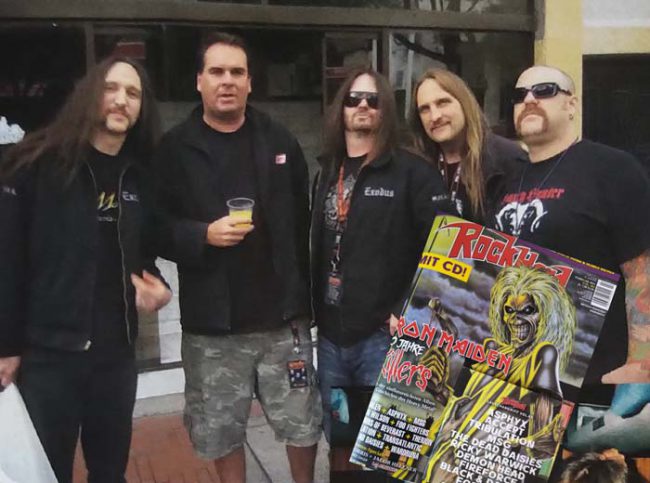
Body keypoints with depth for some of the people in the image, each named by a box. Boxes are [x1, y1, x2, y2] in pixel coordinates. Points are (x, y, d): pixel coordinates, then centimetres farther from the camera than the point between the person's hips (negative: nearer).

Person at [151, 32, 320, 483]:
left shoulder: (280, 141, 6)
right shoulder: (175, 148, -1)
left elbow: (302, 221, 9)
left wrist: (303, 292, 6)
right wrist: (203, 235, -20)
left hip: (282, 314, 2)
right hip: (212, 321, -1)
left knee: (303, 424, 12)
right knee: (221, 433, 13)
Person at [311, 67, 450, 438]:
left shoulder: (414, 172, -6)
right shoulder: (329, 173, 15)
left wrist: (406, 313, -17)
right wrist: (315, 312, 11)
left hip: (384, 335, -6)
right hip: (331, 334, 6)